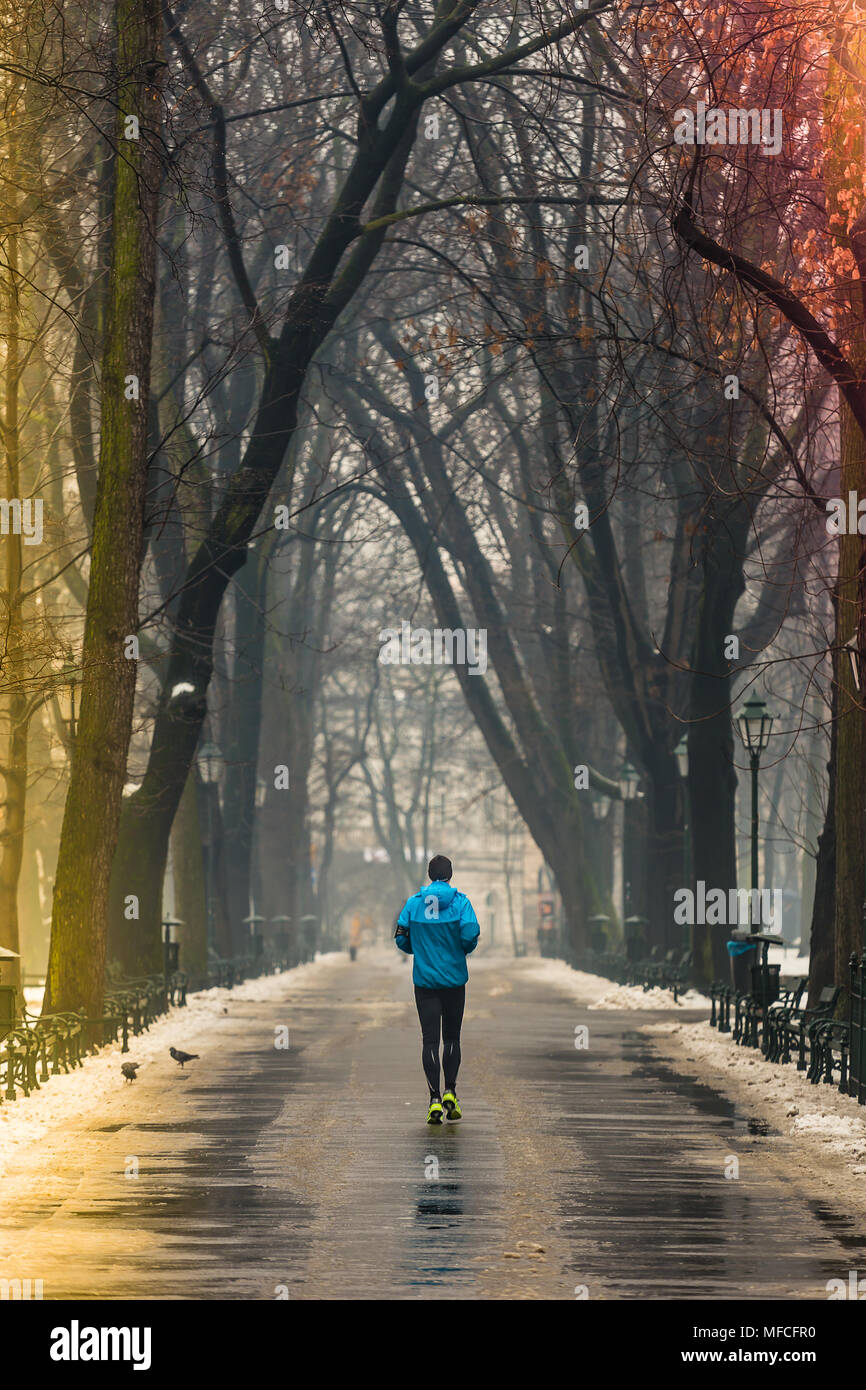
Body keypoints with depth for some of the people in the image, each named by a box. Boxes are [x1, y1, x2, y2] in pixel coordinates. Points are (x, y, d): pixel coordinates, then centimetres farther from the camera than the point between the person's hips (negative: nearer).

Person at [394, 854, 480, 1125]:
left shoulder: (413, 902, 1)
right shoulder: (460, 902, -5)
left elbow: (401, 938, -2)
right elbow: (470, 933, -16)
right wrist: (462, 950, 6)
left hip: (424, 979, 1)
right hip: (454, 979, -1)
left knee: (429, 1039, 0)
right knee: (451, 1038, 13)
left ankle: (435, 1099, -9)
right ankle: (450, 1093, 2)